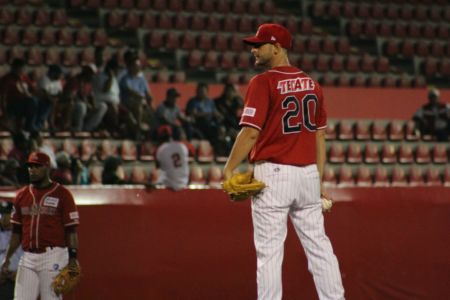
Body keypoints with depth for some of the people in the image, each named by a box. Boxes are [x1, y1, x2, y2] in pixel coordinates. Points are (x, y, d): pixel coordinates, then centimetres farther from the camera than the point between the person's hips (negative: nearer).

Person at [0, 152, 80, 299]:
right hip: (28, 257, 5)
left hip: (54, 257, -5)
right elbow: (17, 232, 17)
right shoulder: (22, 195, 13)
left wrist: (73, 258, -14)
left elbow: (71, 230, -5)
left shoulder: (62, 194, -2)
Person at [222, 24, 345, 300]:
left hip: (273, 174, -6)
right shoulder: (311, 83, 11)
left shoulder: (263, 83, -8)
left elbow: (251, 132, -14)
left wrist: (229, 169, -6)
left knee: (269, 251, -2)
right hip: (308, 173, 6)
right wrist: (319, 180, 18)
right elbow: (320, 135, 14)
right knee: (318, 244, 9)